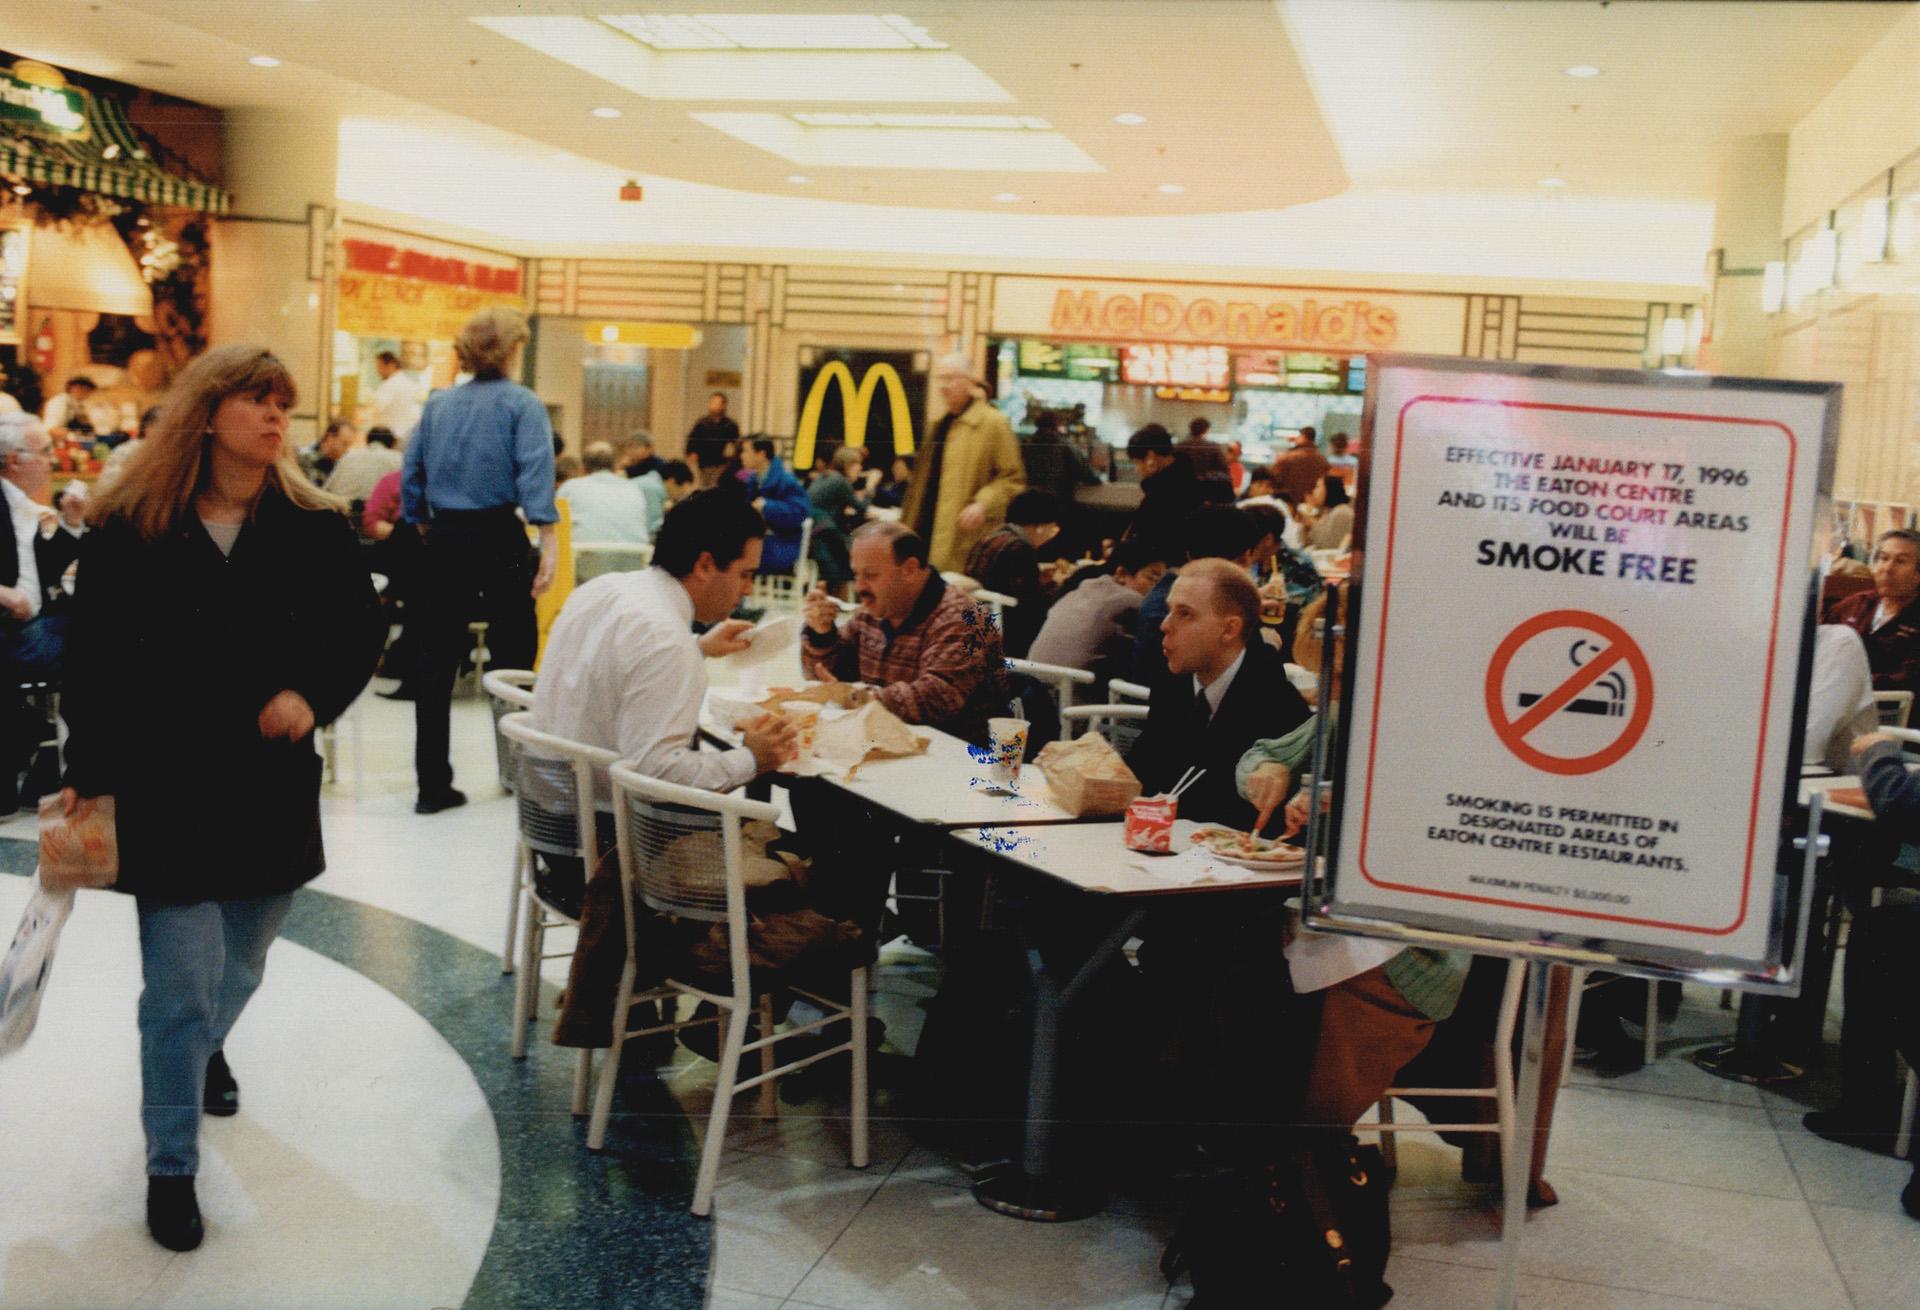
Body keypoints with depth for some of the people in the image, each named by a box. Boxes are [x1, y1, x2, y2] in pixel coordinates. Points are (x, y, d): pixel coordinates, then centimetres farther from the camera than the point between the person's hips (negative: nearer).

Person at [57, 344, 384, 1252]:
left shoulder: (312, 527, -2)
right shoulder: (127, 531, -6)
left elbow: (361, 631, 5)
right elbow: (92, 663, 0)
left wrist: (313, 697, -12)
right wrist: (88, 776, -2)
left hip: (273, 786, 3)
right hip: (164, 791, -2)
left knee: (239, 966, 19)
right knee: (180, 988, -3)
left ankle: (207, 1048, 53)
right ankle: (171, 1170, 14)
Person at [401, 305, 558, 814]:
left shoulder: (437, 404, 10)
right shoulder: (521, 404, -3)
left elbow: (412, 473, 10)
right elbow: (535, 472, -15)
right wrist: (548, 541, -21)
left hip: (444, 540, 4)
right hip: (498, 538, -4)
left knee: (435, 662, 5)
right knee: (512, 657, 8)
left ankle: (433, 784, 5)